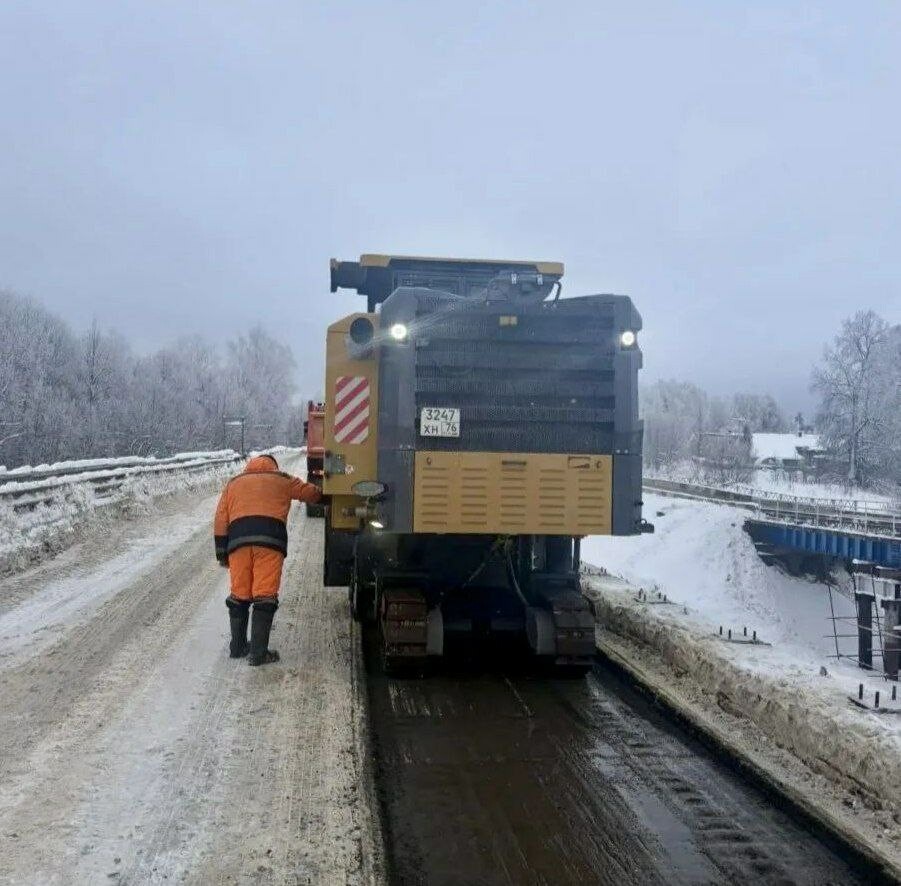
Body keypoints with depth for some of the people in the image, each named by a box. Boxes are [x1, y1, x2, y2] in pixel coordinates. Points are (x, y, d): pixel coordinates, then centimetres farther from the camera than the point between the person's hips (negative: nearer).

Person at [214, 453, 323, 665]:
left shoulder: (234, 483, 28)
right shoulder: (282, 480, 22)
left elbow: (220, 520, 19)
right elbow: (312, 493, 24)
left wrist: (221, 552, 19)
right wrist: (324, 496, 47)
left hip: (238, 539, 3)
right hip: (270, 539, -3)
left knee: (239, 595, 14)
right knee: (265, 596, -3)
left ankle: (237, 646, 22)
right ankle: (258, 653, -4)